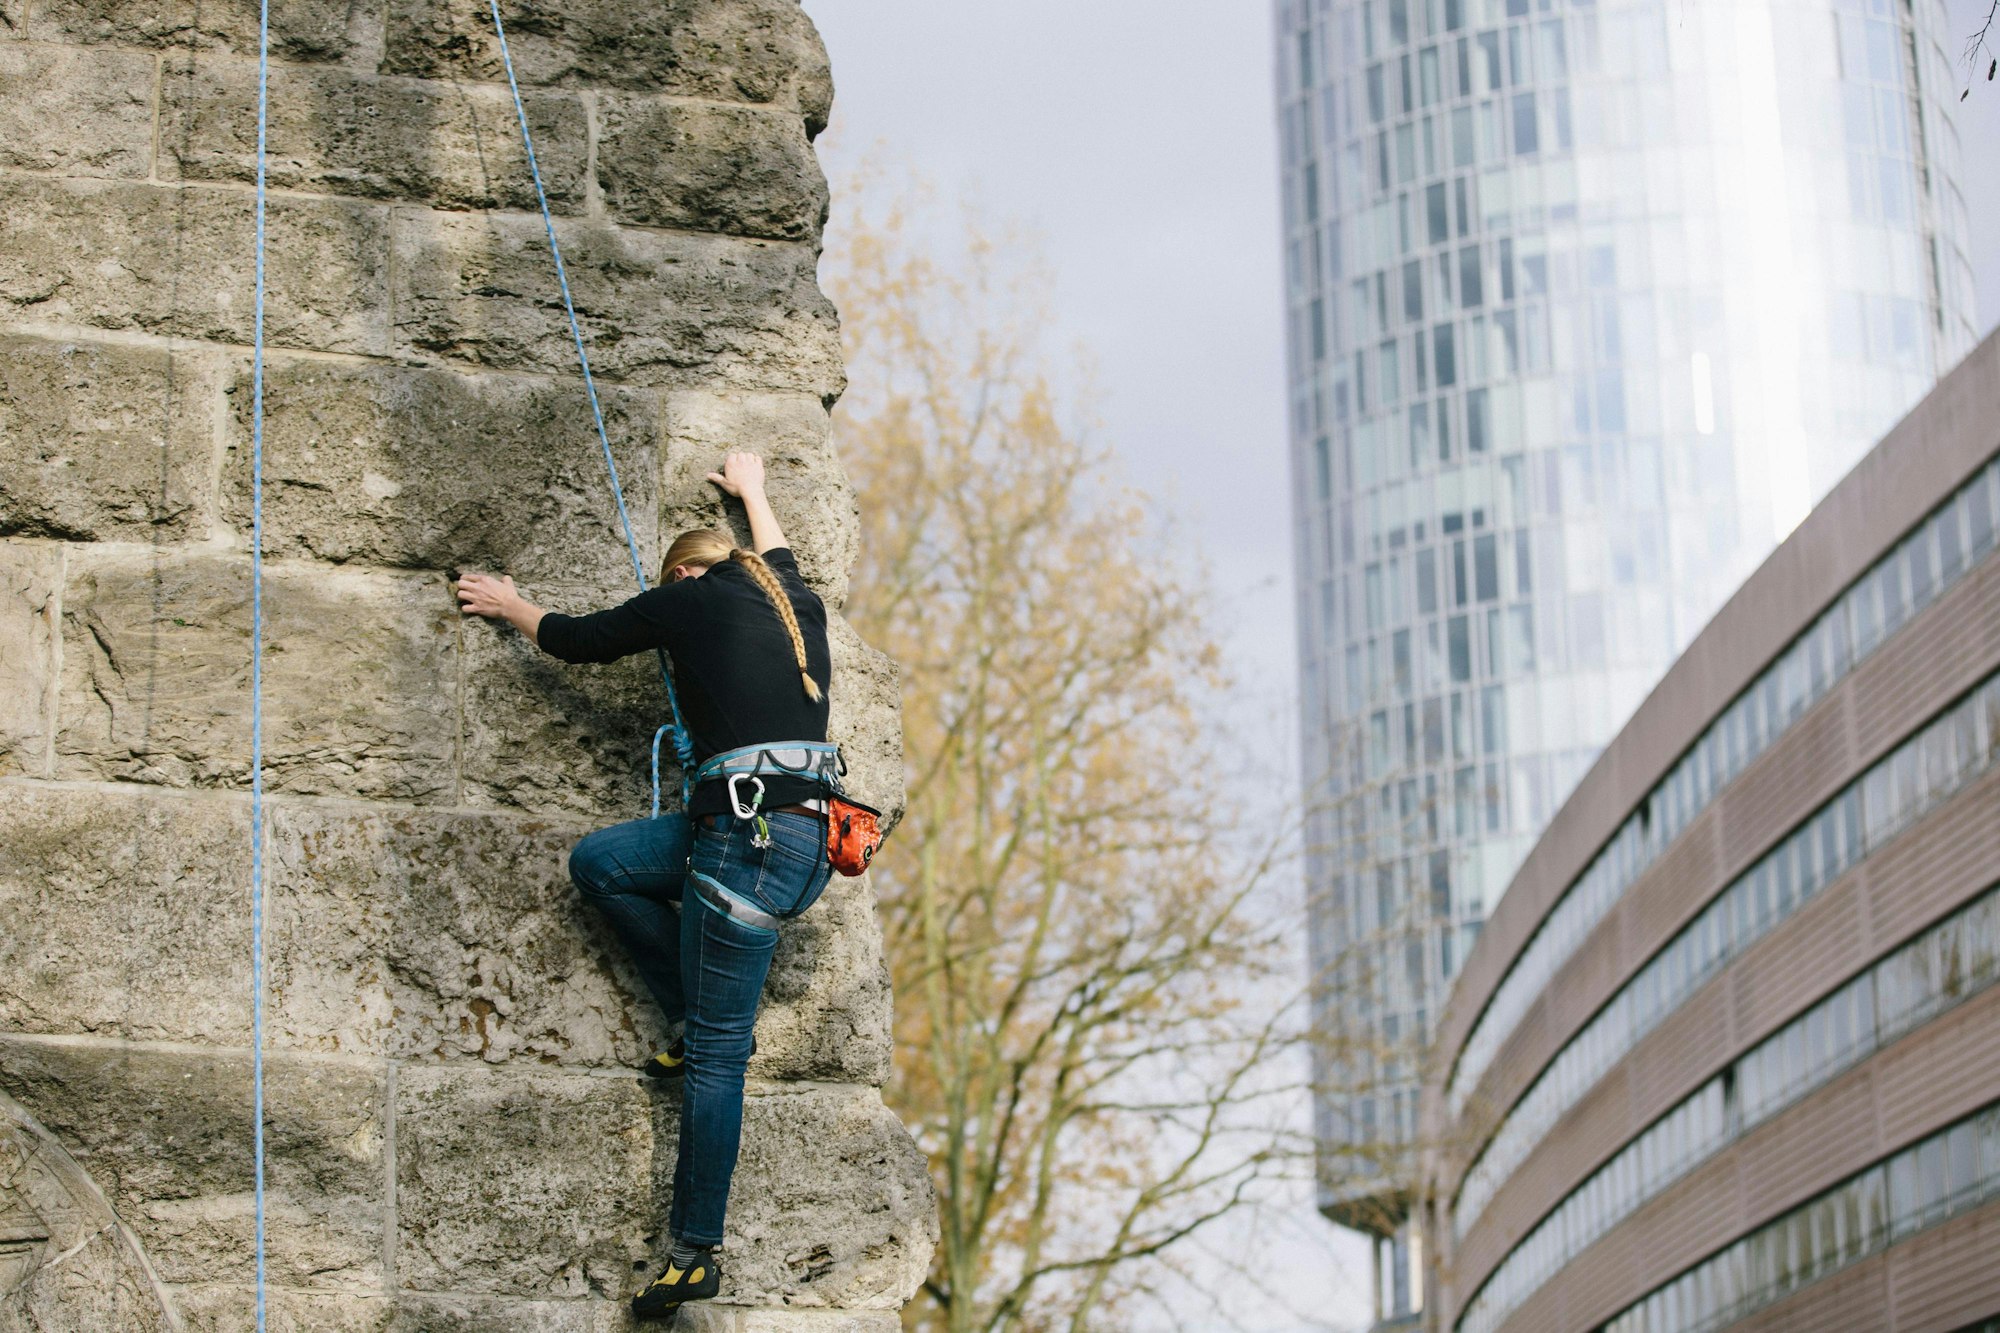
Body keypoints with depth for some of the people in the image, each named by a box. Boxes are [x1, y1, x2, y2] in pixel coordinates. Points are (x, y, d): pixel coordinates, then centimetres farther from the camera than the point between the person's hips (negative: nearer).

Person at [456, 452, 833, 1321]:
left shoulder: (691, 598, 2)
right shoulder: (797, 603, 19)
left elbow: (579, 639, 16)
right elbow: (775, 557, 45)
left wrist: (510, 606, 35)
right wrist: (751, 492, 63)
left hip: (752, 841, -8)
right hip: (808, 840, 8)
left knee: (716, 1056, -3)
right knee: (597, 863, 20)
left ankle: (696, 1253, 1)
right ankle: (698, 1020, 19)